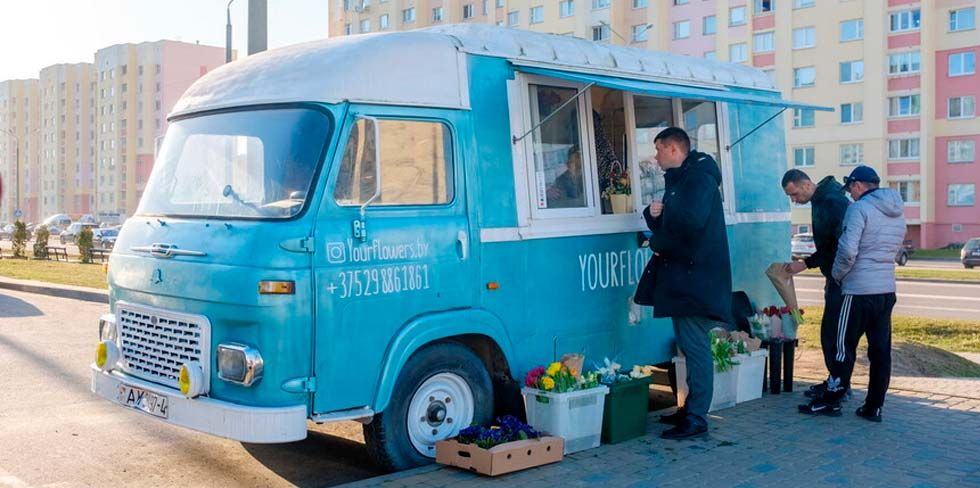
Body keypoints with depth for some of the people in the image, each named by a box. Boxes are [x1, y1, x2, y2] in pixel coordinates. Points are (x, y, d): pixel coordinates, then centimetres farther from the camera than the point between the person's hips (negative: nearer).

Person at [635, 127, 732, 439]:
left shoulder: (699, 178, -11)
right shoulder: (679, 180, 20)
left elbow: (691, 221, -25)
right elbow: (670, 223, 23)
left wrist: (658, 242, -11)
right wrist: (654, 214, 0)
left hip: (696, 276, -10)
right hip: (681, 276, 10)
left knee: (695, 346, -9)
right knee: (690, 346, 14)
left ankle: (697, 418, -6)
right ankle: (691, 409, 21)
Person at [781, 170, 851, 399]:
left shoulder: (833, 202, -19)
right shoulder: (819, 201, 12)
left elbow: (838, 245, -24)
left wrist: (805, 264, -19)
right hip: (836, 277, 10)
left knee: (831, 333, -7)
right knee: (832, 331, 14)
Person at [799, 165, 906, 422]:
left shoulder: (859, 209, -12)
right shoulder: (897, 211, 13)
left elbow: (848, 251, -20)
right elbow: (893, 249, 18)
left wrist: (837, 274, -2)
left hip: (859, 290, -7)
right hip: (887, 290, 7)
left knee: (845, 347, 2)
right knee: (881, 350, 8)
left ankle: (831, 400, 10)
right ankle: (873, 406, 13)